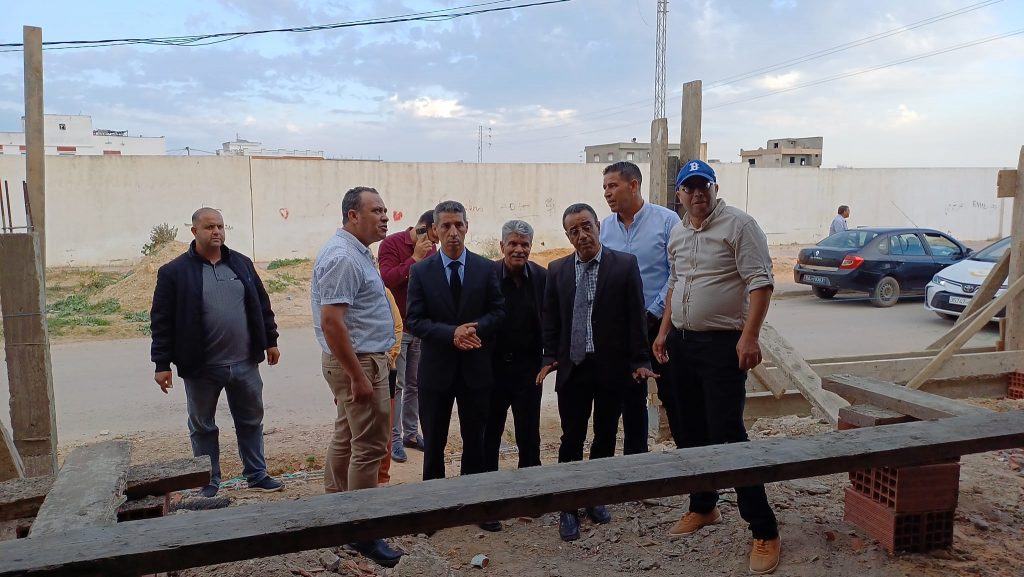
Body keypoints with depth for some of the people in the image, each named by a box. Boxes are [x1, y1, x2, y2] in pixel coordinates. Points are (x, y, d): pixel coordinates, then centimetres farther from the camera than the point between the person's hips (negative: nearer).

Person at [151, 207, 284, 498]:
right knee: (203, 427, 11)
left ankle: (257, 475, 29)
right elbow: (162, 321, -7)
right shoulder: (174, 272, -7)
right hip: (201, 368, -3)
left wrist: (270, 341, 13)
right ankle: (208, 484, 25)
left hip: (245, 363, 3)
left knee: (251, 421, 14)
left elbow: (261, 305, 13)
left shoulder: (241, 263, 6)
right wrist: (162, 363, -9)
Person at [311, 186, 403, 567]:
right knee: (369, 446, -3)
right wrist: (359, 377, -24)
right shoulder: (343, 257, -20)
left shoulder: (355, 252, 11)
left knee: (347, 438, 18)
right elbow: (331, 323, -26)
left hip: (357, 360, 10)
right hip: (358, 363, -10)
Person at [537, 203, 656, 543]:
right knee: (571, 439, 4)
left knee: (605, 437, 12)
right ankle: (568, 509, 15)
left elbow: (635, 317, -3)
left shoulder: (625, 265, -2)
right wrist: (550, 358, -1)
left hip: (612, 369, -1)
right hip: (572, 367, 1)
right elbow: (550, 320, 8)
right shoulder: (557, 270, 5)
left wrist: (639, 361, -5)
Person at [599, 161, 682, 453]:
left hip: (659, 322, -4)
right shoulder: (605, 228, 4)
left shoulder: (666, 220, -8)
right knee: (631, 398, 13)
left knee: (672, 395, 4)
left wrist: (653, 313, -12)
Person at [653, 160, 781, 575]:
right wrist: (664, 331, 17)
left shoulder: (738, 224, -11)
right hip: (681, 342, 8)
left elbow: (760, 281, -17)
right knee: (693, 431, 16)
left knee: (728, 435, -9)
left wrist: (749, 336, -25)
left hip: (723, 343, -7)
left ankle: (764, 530, 3)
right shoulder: (677, 233, 12)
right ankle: (703, 507, 33)